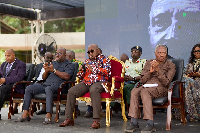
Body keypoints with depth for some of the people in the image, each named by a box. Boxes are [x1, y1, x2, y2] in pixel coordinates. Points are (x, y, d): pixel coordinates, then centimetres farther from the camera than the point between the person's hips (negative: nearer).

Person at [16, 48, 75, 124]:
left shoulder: (69, 65, 9)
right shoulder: (52, 63, 28)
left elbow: (67, 77, -11)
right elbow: (44, 78, 25)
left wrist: (54, 70, -9)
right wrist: (46, 71, 3)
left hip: (57, 86, -7)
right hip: (45, 84, 7)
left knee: (48, 89, -40)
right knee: (29, 88, -14)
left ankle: (48, 116, -43)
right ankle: (25, 114, -16)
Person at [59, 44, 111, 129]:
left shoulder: (104, 59, 9)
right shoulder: (87, 61, 26)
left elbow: (107, 71, -9)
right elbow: (81, 77, 27)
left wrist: (93, 69, -13)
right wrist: (81, 71, 4)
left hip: (99, 82, -6)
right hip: (86, 83, 6)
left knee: (93, 90, -40)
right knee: (71, 91, -17)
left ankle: (96, 120, -42)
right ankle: (69, 119, -12)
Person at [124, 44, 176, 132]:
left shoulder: (170, 66, 6)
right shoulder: (149, 63, 18)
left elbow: (166, 82, -7)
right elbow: (142, 80, 12)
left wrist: (158, 70, -15)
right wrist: (150, 71, -5)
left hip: (160, 88, -4)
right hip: (147, 86, 4)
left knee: (144, 92, -36)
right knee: (134, 91, -30)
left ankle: (150, 124, -40)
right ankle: (134, 122, -32)